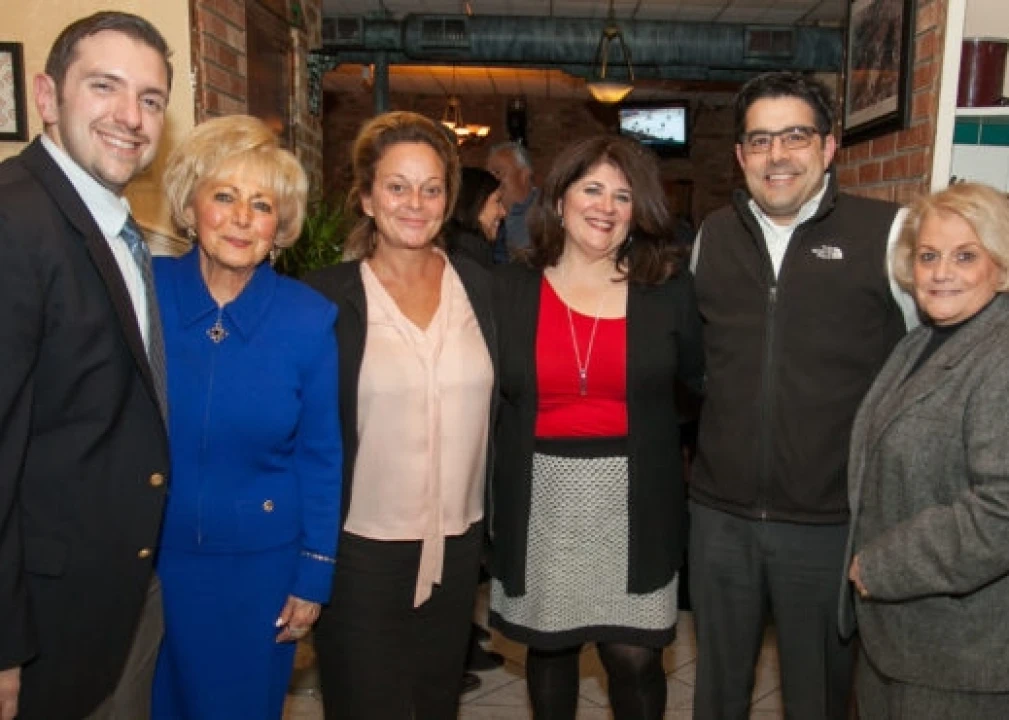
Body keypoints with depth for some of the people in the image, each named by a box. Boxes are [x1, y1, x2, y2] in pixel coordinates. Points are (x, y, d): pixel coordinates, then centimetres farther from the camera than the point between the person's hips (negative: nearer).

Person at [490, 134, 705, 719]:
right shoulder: (511, 286, -1)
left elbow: (703, 377, 6)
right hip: (543, 498, 1)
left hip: (633, 501, 0)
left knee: (634, 655, 4)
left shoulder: (669, 287, -1)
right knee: (549, 646, 16)